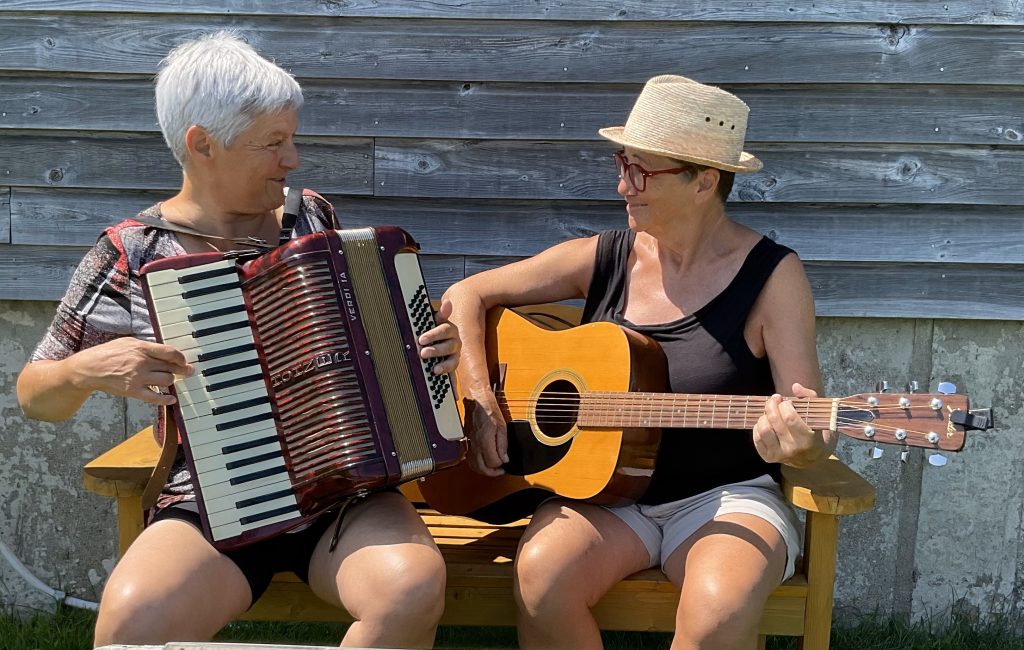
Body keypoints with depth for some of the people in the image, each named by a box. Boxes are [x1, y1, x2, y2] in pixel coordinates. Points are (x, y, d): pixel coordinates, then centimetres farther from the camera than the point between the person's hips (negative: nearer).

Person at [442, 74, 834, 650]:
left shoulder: (772, 276, -8)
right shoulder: (602, 259, 1)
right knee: (542, 576, -29)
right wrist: (479, 398, -8)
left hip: (726, 496, -2)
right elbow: (468, 295, 6)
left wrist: (801, 446, -34)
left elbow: (814, 426, -10)